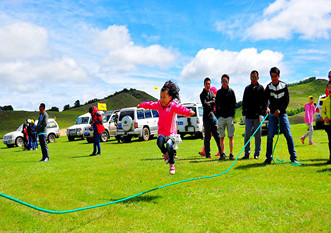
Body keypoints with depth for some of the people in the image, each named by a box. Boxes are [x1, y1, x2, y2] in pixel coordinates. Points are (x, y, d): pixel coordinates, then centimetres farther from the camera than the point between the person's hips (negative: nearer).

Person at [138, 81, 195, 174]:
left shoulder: (173, 105, -12)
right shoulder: (158, 105, 8)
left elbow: (181, 109, -32)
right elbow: (150, 104, 27)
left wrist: (188, 112, -53)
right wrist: (141, 105, 43)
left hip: (171, 132, -4)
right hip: (161, 132, 4)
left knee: (169, 145, -25)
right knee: (159, 142, -26)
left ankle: (172, 164, 0)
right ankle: (165, 153, 9)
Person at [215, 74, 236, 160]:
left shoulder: (231, 91, 8)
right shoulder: (218, 92, 12)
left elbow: (234, 104, 6)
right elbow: (217, 105, 11)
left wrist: (232, 115, -5)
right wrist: (218, 116, 1)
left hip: (229, 116, -1)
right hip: (221, 117, 1)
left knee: (230, 136, -2)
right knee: (221, 137, 2)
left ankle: (231, 154, 2)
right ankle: (223, 153, 8)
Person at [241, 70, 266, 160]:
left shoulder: (261, 88, 4)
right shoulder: (247, 88, 14)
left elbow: (264, 102, -2)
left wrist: (262, 114, -11)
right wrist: (244, 114, 8)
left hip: (257, 116, -2)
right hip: (248, 116, 3)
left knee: (258, 135, 3)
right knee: (247, 135, -1)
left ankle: (257, 154, 11)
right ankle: (247, 153, 6)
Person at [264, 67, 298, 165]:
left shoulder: (284, 86, 2)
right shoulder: (269, 87, 0)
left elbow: (287, 101, 2)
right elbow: (265, 100, -9)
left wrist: (279, 110, -9)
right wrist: (266, 107, -29)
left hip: (282, 113, 0)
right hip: (272, 114, 0)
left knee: (288, 135, -3)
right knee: (270, 136, -6)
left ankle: (293, 157, 5)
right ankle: (268, 158, 3)